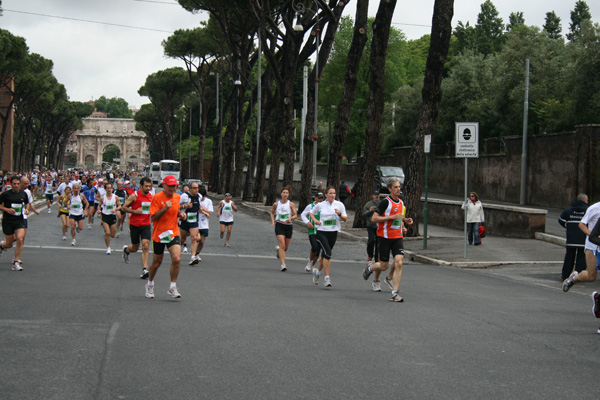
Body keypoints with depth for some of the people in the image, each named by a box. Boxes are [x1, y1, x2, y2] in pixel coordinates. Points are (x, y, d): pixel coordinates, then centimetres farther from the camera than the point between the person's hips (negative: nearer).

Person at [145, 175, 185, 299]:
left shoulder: (177, 197, 6)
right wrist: (165, 208, -28)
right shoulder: (157, 198, -11)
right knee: (157, 262, 9)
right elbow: (153, 217, -16)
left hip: (173, 233, 3)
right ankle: (150, 284, 36)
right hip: (159, 234, -3)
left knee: (177, 259, -17)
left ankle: (172, 288, -5)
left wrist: (180, 214, 3)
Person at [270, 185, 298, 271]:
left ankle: (278, 249, 48)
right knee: (282, 245, -16)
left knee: (286, 247, 12)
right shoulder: (276, 204, 3)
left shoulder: (291, 204, -1)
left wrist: (291, 218, -20)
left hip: (288, 226, 2)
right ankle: (283, 264, -18)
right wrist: (273, 221, 5)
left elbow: (295, 215, 0)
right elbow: (272, 212, 20)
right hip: (279, 225, -1)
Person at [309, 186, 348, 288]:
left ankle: (317, 271, 39)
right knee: (327, 253, -19)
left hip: (333, 233, 3)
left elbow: (345, 219, 5)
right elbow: (311, 213, 19)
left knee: (325, 255, 14)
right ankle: (327, 277, -18)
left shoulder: (339, 204, 4)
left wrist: (340, 214, -15)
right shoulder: (320, 205, 3)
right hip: (321, 232, -3)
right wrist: (315, 220, -1)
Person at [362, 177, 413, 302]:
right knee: (384, 266, 3)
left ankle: (394, 293, -8)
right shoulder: (385, 202, -11)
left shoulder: (401, 202, 12)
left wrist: (405, 220, 7)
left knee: (399, 262, -12)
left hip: (398, 237, 5)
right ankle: (369, 269, 38)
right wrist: (392, 217, -21)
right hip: (385, 237, -5)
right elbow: (374, 218, -16)